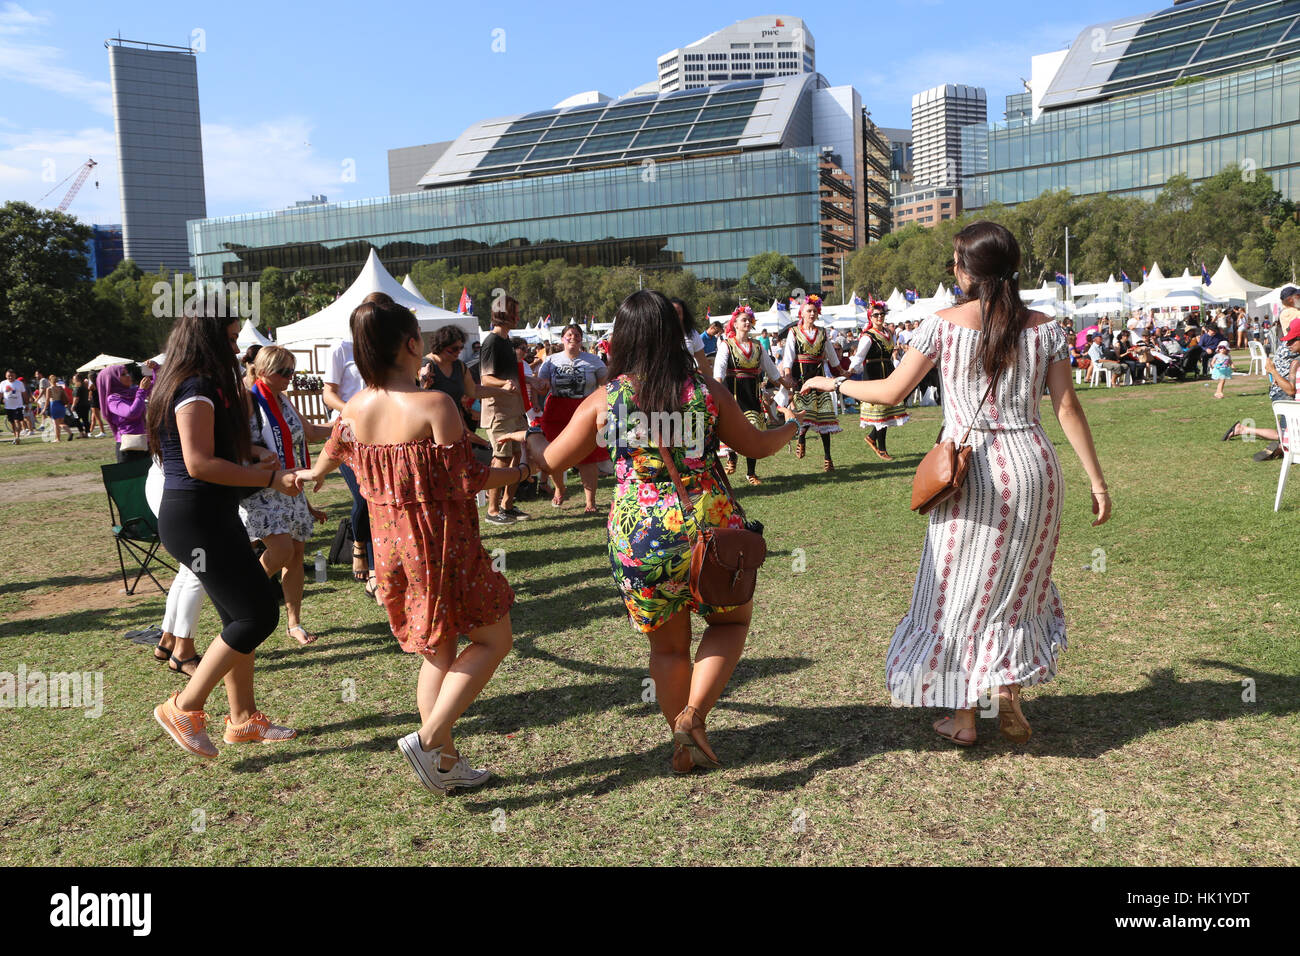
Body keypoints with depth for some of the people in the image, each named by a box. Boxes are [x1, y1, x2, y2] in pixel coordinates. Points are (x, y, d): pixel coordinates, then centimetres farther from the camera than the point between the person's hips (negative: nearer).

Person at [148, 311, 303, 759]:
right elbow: (199, 463, -24)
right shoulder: (197, 390, -15)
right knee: (258, 613, -8)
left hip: (210, 517, 11)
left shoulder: (201, 387, 16)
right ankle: (184, 708, 3)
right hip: (197, 519, -11)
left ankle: (243, 719, 23)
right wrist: (270, 478, -21)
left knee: (241, 618, 14)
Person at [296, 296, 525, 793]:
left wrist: (312, 474, 44)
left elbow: (334, 450, 22)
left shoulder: (356, 407, 2)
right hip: (441, 542, -7)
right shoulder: (434, 404, -20)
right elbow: (463, 481, -19)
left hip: (388, 539, 8)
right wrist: (519, 472, -2)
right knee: (493, 638, 8)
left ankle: (445, 762, 27)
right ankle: (428, 738, -1)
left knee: (438, 650, 20)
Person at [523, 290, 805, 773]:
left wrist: (529, 437, 30)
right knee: (732, 619, 23)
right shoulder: (707, 391, -3)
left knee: (668, 646, 20)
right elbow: (757, 446, 10)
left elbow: (551, 461, 7)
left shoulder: (603, 401, -3)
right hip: (710, 530, -1)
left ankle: (684, 744, 28)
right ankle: (692, 714, 6)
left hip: (638, 539, 1)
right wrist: (793, 425, 31)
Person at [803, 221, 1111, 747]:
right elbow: (1068, 409, 0)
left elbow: (891, 392, -2)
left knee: (961, 588, 10)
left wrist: (830, 382, 14)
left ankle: (963, 716, 18)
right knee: (1018, 585, 20)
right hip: (1033, 465, 3)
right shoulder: (1043, 326, 2)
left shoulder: (944, 324, -5)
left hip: (971, 468, -3)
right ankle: (1008, 694, 16)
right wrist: (1098, 482, 6)